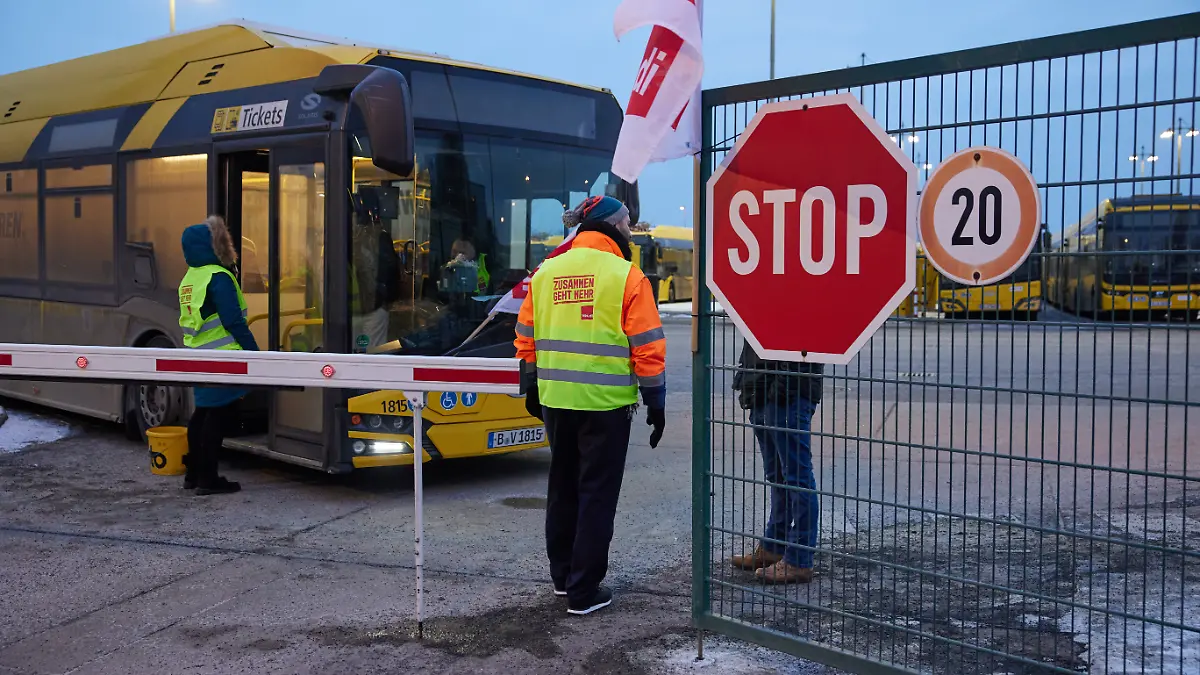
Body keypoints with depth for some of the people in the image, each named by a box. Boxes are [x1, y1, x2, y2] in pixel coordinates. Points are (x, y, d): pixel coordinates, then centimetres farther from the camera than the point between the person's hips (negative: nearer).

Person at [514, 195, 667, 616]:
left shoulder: (545, 273, 6)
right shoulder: (626, 276, -8)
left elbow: (526, 339, 11)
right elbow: (647, 347, -9)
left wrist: (532, 388, 21)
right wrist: (656, 402, -1)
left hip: (555, 400, 5)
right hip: (605, 404, -5)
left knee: (562, 487, 19)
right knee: (597, 494, 4)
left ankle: (562, 576, 30)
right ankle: (584, 592, 8)